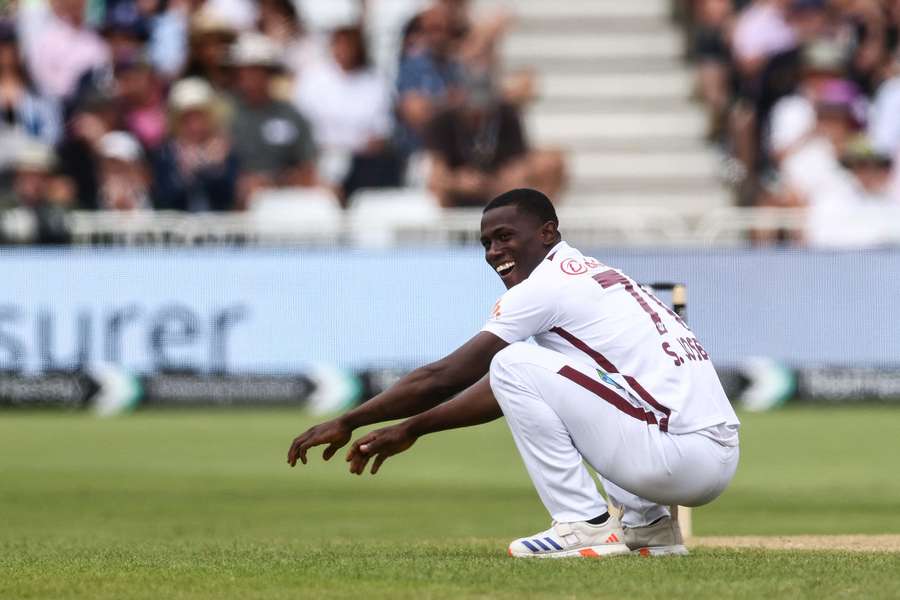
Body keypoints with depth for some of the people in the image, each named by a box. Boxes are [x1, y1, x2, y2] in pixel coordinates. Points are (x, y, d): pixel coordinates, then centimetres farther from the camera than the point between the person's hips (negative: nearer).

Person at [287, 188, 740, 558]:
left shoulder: (547, 285, -5)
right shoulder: (591, 275, 22)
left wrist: (348, 422, 2)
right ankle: (648, 525, 17)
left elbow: (443, 377, -5)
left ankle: (585, 526, -7)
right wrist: (411, 427, 30)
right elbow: (511, 392, 29)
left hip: (682, 456, -9)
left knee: (513, 364, -7)